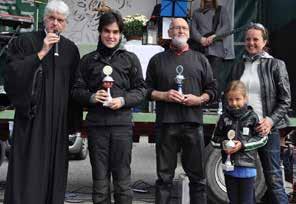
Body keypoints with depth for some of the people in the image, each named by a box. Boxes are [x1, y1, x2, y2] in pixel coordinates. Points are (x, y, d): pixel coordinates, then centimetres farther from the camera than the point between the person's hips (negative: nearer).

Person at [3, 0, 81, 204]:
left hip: (59, 120, 3)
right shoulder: (25, 41, 2)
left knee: (54, 169, 7)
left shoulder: (71, 49, 11)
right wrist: (41, 53, -15)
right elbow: (12, 72, -11)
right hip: (31, 118, -3)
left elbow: (75, 86, 13)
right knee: (28, 169, -3)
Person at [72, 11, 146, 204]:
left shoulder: (130, 58, 9)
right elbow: (77, 90, 11)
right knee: (100, 179, 7)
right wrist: (91, 97, -10)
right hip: (96, 124, 1)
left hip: (122, 123, -1)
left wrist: (123, 100, -10)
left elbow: (141, 89, 8)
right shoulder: (88, 60, 11)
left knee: (122, 179, 3)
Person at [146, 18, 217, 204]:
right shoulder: (157, 60, 12)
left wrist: (199, 99, -6)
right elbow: (147, 90, 10)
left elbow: (212, 89, 13)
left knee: (197, 175, 5)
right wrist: (163, 95, -8)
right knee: (165, 176, 4)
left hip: (193, 123, 1)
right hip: (166, 124, 0)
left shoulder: (200, 59, 14)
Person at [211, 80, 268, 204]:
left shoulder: (252, 117, -3)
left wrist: (243, 145, -13)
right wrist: (224, 143, -12)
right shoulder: (224, 118, 2)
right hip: (229, 166, 2)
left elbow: (262, 139, -3)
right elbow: (214, 140, 9)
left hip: (247, 166, -2)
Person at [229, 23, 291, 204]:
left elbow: (285, 100, -3)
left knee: (274, 180, -3)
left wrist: (271, 120, -15)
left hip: (266, 129, -4)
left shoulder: (275, 65, 0)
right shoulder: (238, 67, 12)